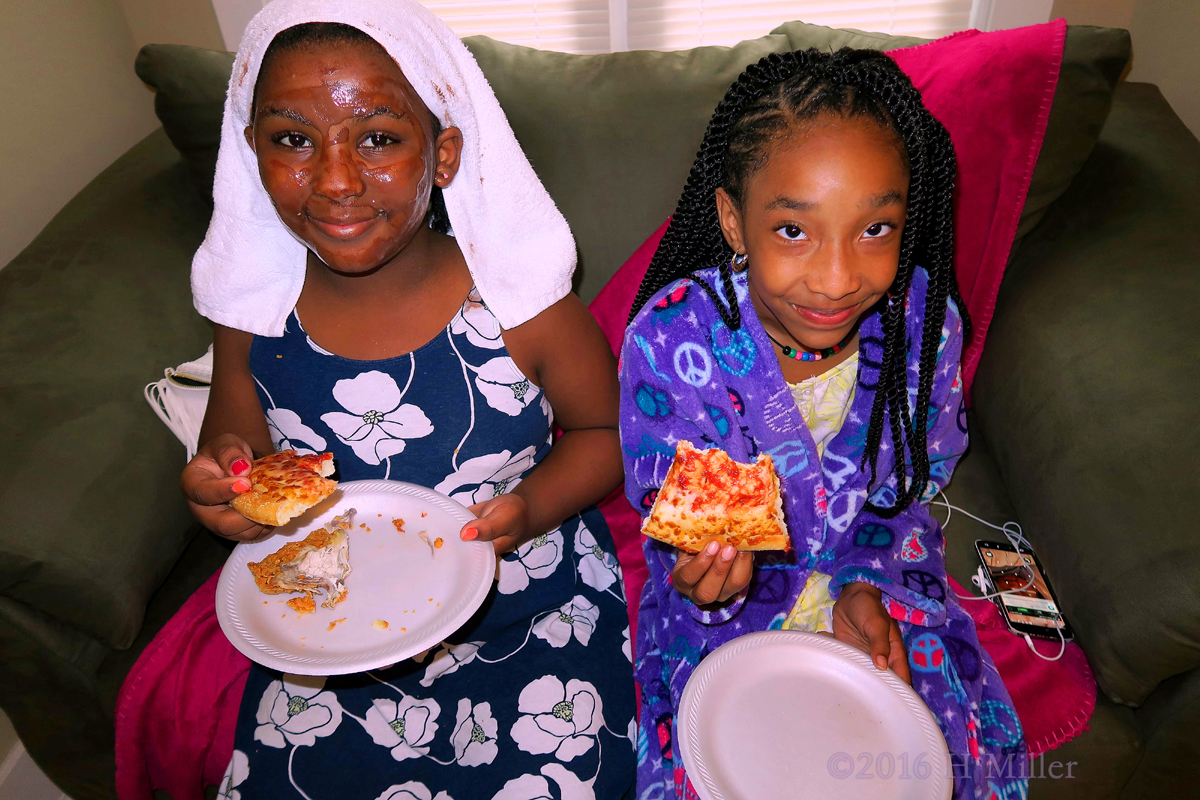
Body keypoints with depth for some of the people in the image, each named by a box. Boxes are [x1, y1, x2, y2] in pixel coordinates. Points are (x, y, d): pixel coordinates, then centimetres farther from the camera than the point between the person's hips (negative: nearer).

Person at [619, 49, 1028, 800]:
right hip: (727, 600, -2)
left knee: (957, 739, -6)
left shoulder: (925, 318, -16)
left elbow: (912, 490, 0)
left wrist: (864, 584, -17)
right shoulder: (671, 336, -25)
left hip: (882, 579, 3)